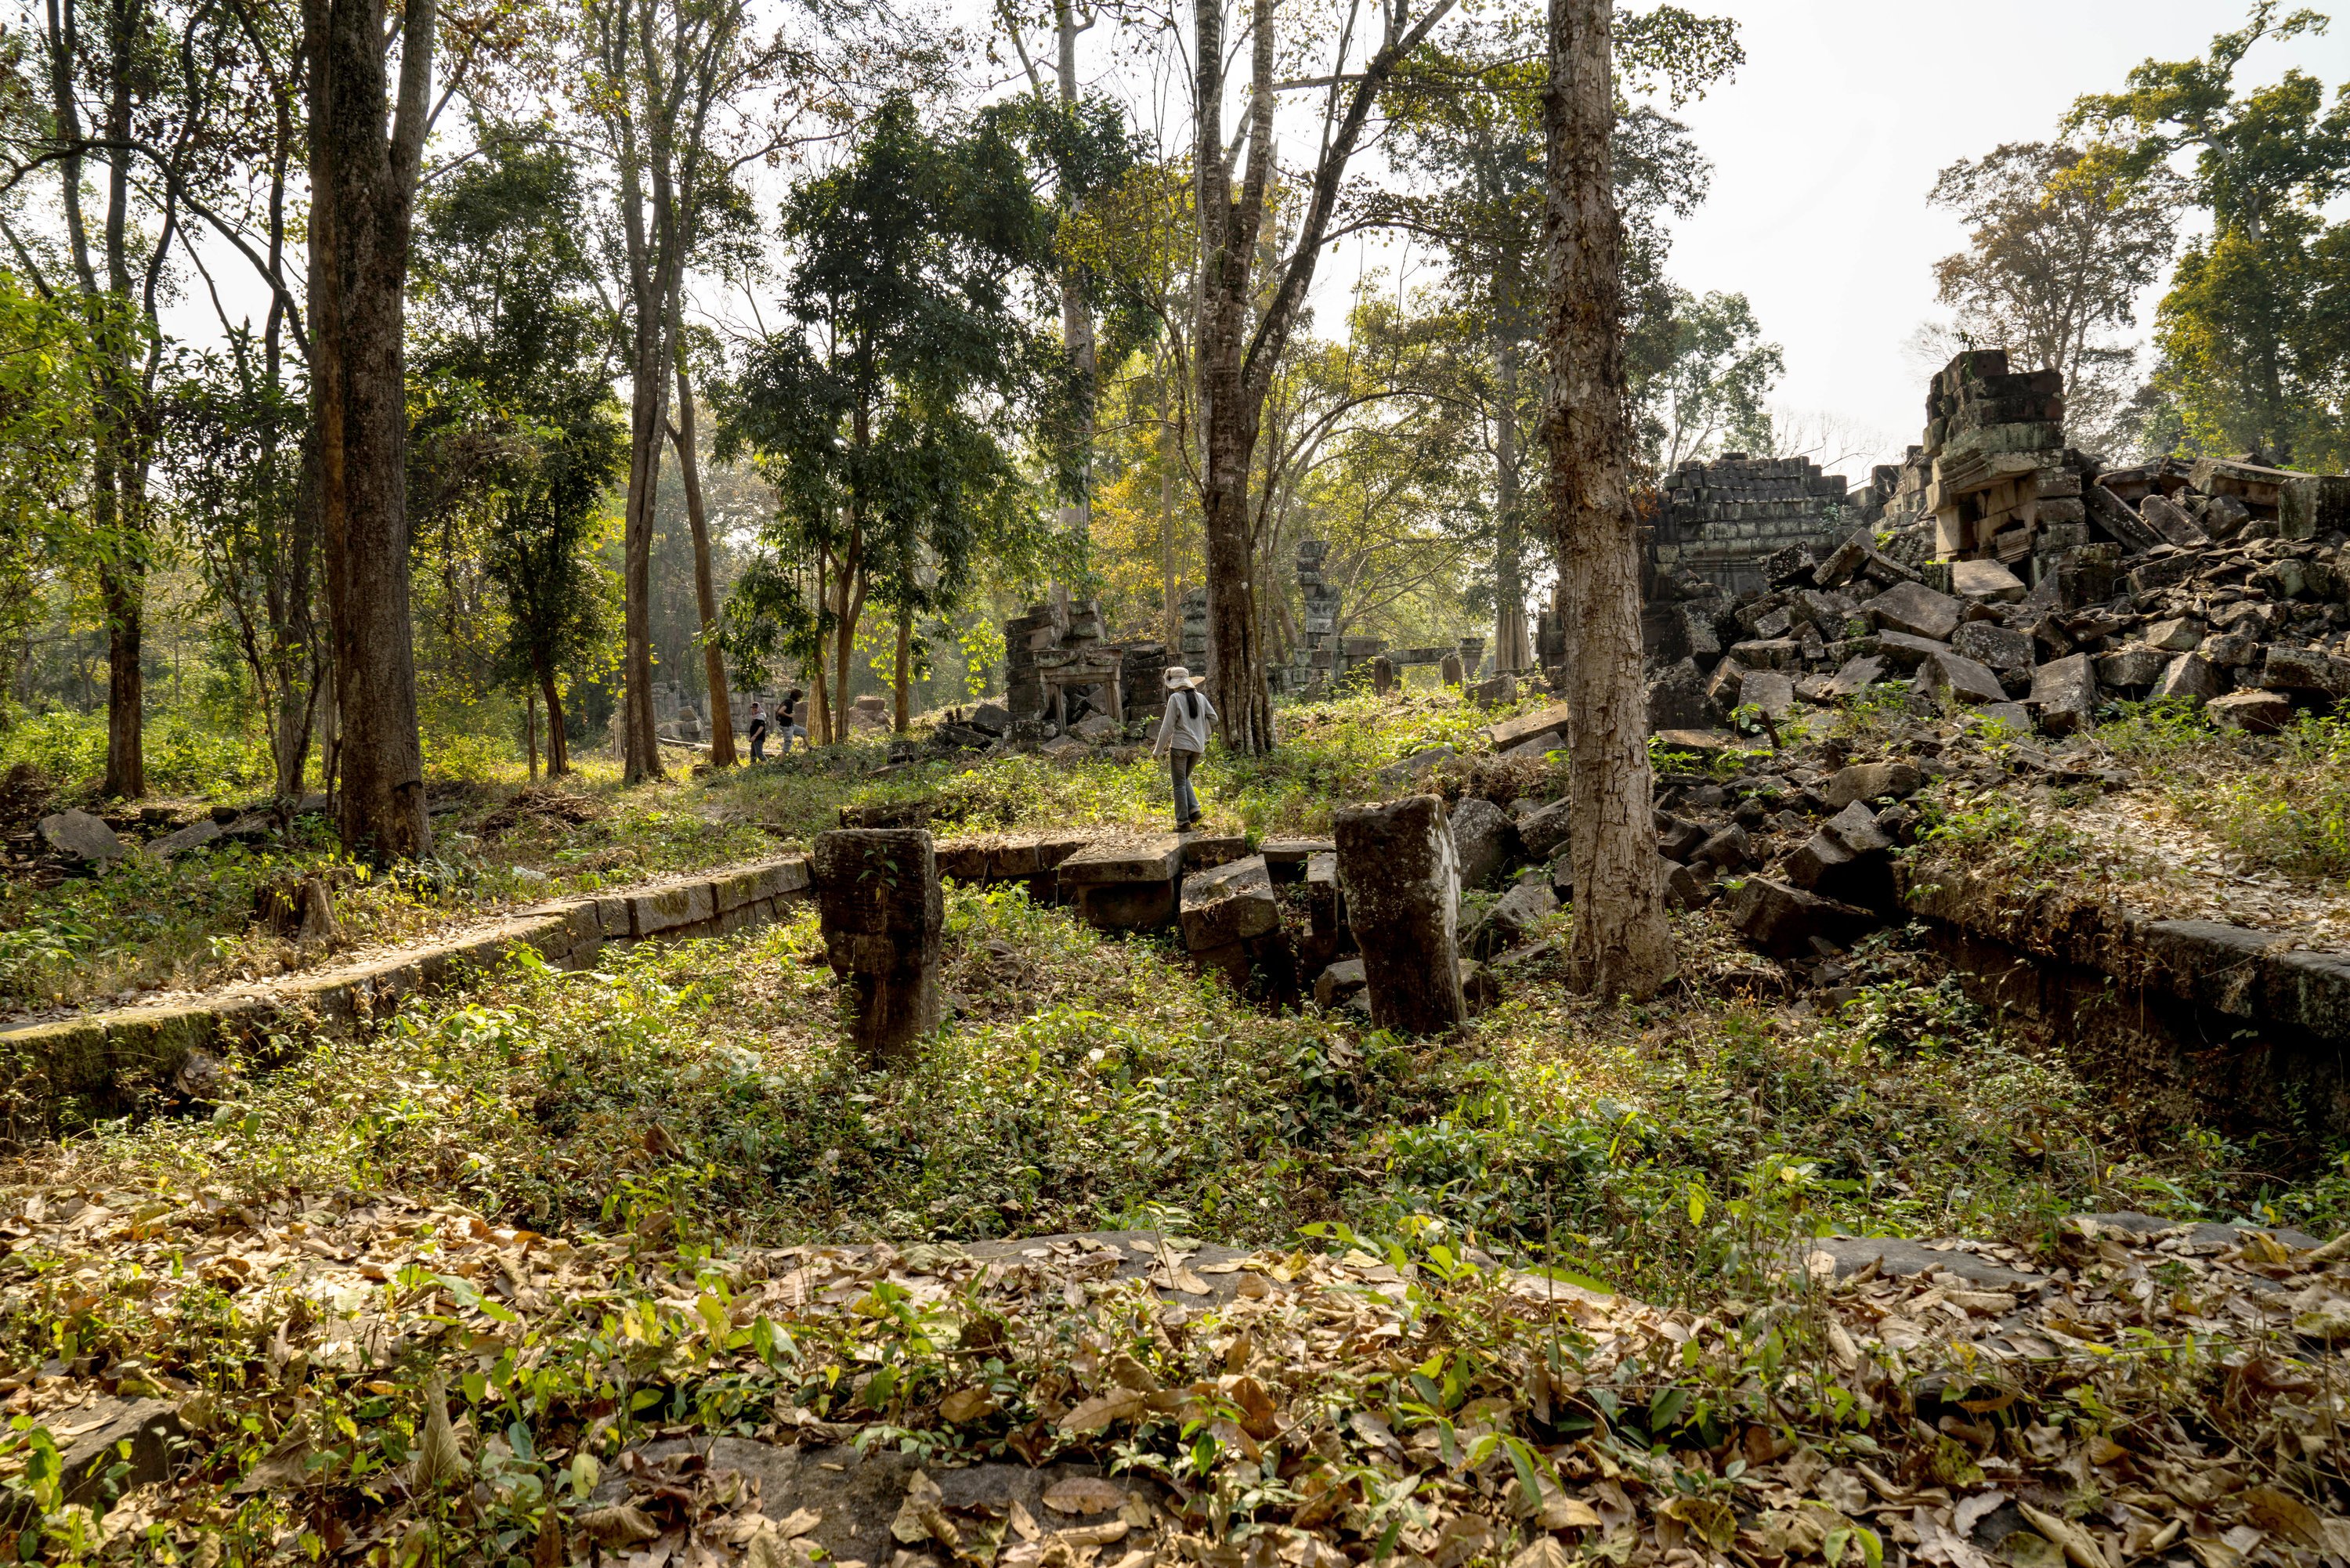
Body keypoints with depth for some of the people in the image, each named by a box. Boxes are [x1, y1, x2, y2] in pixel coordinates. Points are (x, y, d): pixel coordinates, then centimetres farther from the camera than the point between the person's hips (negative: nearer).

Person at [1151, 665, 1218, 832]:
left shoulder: (1175, 698, -9)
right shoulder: (1200, 698, 5)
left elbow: (1167, 727, -10)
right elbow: (1213, 718, 13)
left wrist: (1159, 749, -3)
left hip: (1180, 746, -6)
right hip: (1198, 747, 6)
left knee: (1179, 784, 2)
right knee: (1184, 778, 23)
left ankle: (1183, 822, 1)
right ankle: (1194, 809, 6)